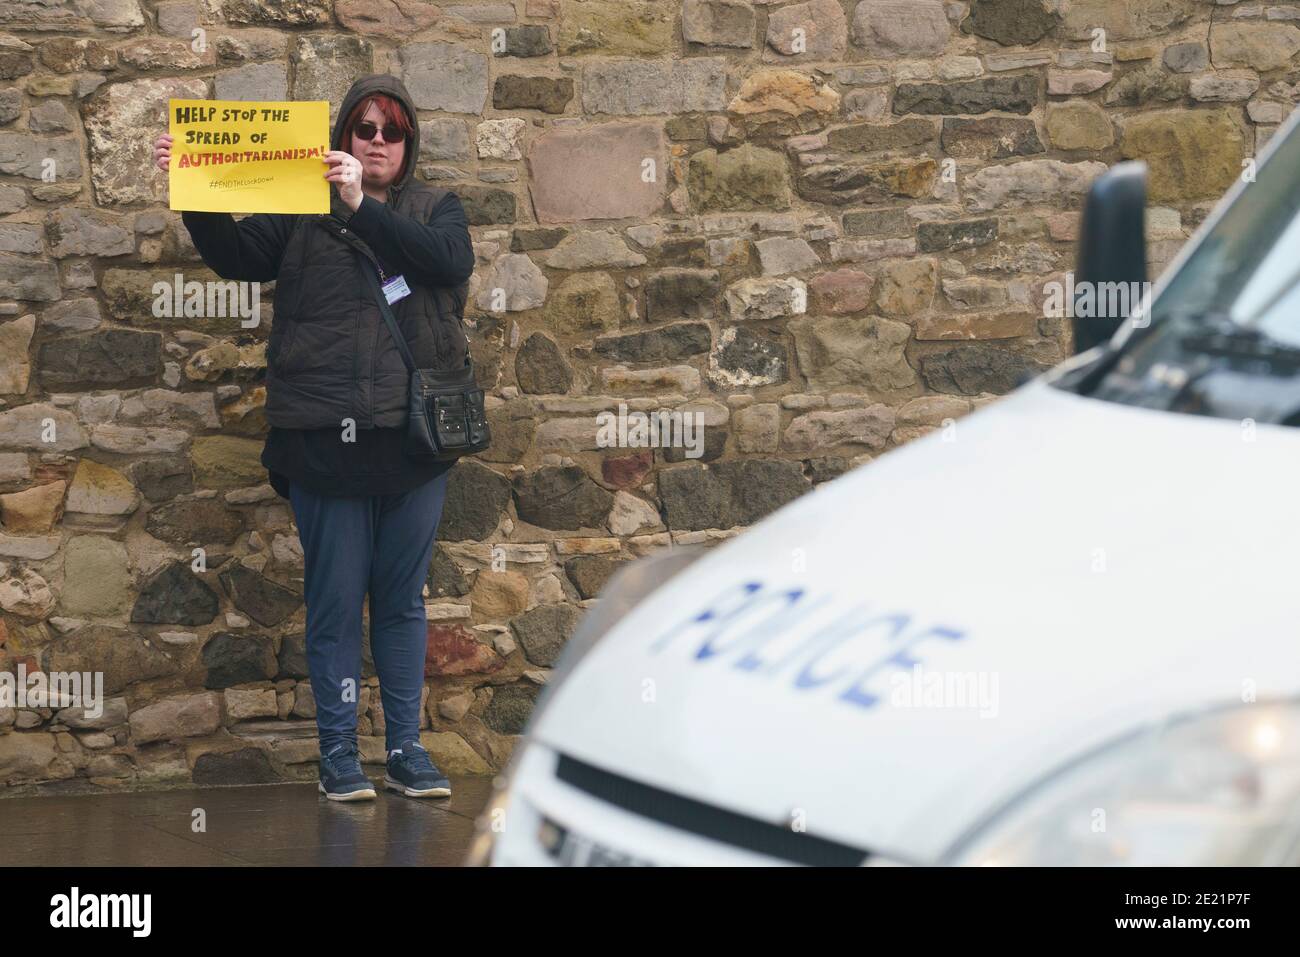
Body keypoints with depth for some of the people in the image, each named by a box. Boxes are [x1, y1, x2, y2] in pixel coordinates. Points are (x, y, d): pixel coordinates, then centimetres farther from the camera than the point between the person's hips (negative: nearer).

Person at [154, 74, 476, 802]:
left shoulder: (436, 209, 10)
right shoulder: (304, 212, 8)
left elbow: (450, 258, -12)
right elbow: (236, 255, -5)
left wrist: (365, 206, -20)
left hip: (413, 441, 1)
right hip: (327, 441, -1)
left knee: (403, 598, 9)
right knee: (335, 600, 3)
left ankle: (407, 750, 16)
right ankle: (340, 754, 10)